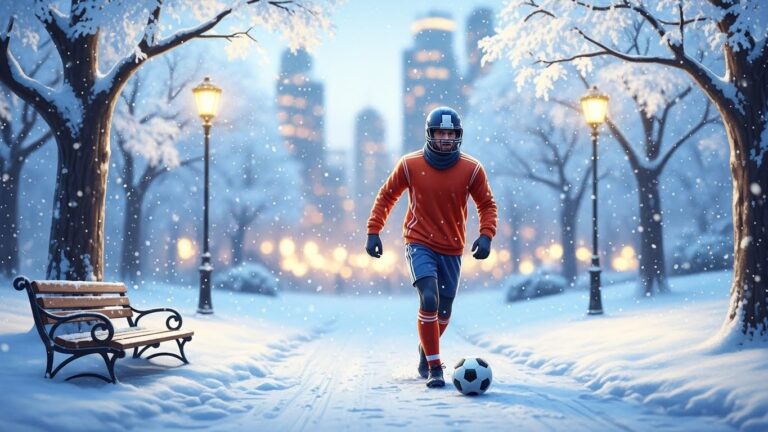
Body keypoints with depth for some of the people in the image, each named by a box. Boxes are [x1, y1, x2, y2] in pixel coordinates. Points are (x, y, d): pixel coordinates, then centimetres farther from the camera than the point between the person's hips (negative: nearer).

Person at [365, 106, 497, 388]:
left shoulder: (471, 169, -6)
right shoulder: (410, 165, -7)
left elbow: (487, 204, 4)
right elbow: (386, 197, 4)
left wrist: (486, 235, -12)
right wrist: (373, 232, -1)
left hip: (452, 250, 3)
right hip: (419, 244, -3)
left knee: (443, 311, 12)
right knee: (429, 300, -21)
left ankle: (425, 353, 41)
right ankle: (434, 367, -10)